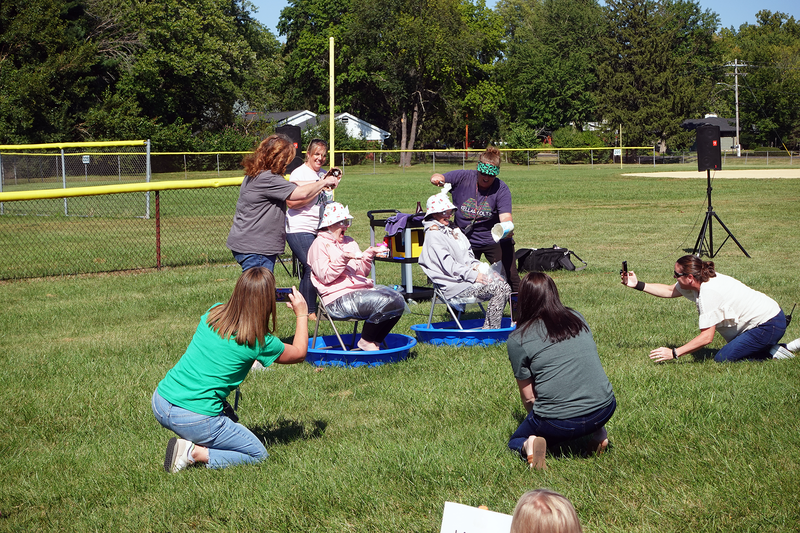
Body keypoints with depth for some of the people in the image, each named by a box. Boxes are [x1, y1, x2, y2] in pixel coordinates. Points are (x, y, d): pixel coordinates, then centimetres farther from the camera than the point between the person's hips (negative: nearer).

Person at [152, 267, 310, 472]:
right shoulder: (258, 342, -10)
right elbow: (299, 354, 10)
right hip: (195, 420, -7)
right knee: (258, 454, 9)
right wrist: (302, 314, 21)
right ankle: (195, 453, -7)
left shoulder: (213, 313, 3)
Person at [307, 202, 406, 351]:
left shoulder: (350, 242, 25)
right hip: (339, 298, -8)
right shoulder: (320, 244, 1)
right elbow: (325, 277, -10)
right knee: (385, 302, -28)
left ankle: (375, 341, -3)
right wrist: (343, 259, -20)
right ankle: (366, 341, -9)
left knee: (398, 299, -17)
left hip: (362, 288, 8)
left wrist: (369, 255, 5)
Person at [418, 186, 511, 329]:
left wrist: (480, 268, 3)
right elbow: (448, 266, -16)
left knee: (504, 287, -10)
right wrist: (473, 276, -20)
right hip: (454, 285, -9)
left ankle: (487, 330, -10)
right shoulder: (433, 235, -7)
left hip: (467, 277, 9)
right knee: (498, 289, -23)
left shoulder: (452, 230, 22)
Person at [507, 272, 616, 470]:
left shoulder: (517, 340, -2)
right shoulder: (577, 319, 10)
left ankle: (528, 445, -8)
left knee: (515, 441, 24)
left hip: (559, 422, -4)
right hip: (604, 410, 4)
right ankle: (597, 434, 14)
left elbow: (528, 396, 2)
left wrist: (537, 420, 24)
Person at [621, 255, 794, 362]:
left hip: (769, 325, -10)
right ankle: (771, 347, 17)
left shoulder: (709, 292, -26)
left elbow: (706, 337, -27)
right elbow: (669, 291, 16)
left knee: (722, 359, -13)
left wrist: (673, 353, -25)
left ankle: (773, 353, -6)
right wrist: (638, 285, 9)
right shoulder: (698, 281, 1)